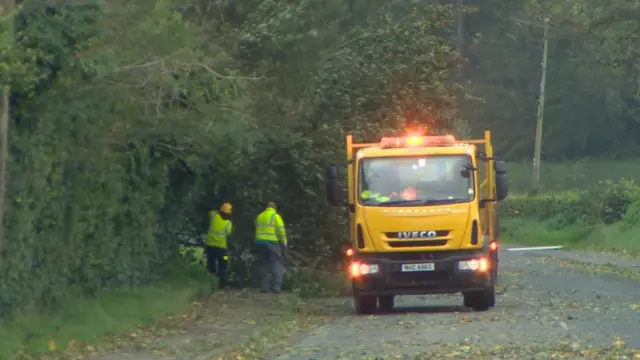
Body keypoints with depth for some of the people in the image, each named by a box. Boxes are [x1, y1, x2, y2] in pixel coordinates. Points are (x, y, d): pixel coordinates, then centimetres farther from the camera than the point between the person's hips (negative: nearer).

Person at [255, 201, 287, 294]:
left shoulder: (260, 217, 14)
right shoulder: (275, 216, -5)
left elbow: (257, 230, 14)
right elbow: (281, 231, -9)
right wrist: (284, 243, -1)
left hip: (260, 242, 6)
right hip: (272, 243, -5)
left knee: (264, 265, 10)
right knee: (277, 264, -3)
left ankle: (264, 287, 5)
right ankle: (276, 287, -12)